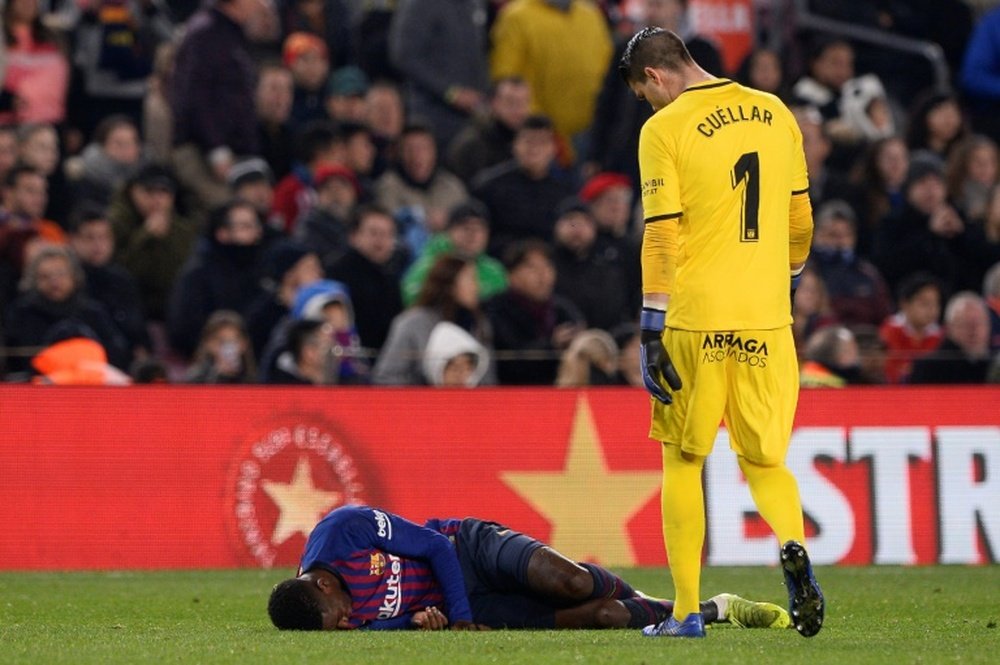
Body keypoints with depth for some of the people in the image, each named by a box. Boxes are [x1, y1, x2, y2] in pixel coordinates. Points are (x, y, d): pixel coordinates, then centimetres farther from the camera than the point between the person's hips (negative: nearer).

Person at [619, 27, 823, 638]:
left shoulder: (666, 130, -7)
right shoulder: (775, 114, 9)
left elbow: (662, 238, -11)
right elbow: (801, 221, 14)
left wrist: (652, 330, -8)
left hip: (694, 319, -4)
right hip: (766, 322, 4)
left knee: (684, 460, 9)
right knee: (765, 460, 12)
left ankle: (687, 612, 8)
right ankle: (793, 547, -19)